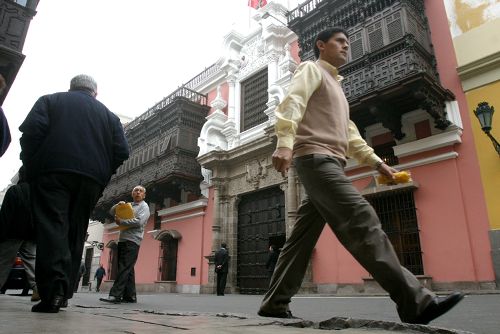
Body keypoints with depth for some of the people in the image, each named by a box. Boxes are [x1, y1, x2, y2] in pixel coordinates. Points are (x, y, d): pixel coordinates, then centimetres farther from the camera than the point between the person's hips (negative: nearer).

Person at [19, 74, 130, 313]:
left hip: (53, 171, -2)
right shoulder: (109, 114, 21)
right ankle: (63, 292, 8)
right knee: (75, 232, 8)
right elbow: (122, 151, 8)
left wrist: (30, 166, 4)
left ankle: (53, 290, -19)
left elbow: (32, 130, -3)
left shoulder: (50, 100, 16)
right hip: (91, 179, 2)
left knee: (51, 227, -6)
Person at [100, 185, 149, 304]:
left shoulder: (144, 206, 1)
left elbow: (139, 222, -14)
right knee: (128, 269, 7)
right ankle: (130, 296, 11)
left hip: (132, 241, -7)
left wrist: (121, 221, -8)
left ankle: (115, 295, -19)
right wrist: (118, 205, 2)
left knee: (124, 268, -14)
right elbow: (112, 212, 23)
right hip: (122, 240, 7)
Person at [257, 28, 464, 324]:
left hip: (330, 163, 10)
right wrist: (285, 142, -30)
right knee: (362, 218, -20)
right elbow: (293, 103, -12)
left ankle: (275, 303, 7)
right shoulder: (312, 70, 8)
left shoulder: (335, 86, 34)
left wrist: (377, 162, 23)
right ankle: (415, 301, -21)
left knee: (303, 237, 3)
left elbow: (349, 134, 31)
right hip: (315, 158, -10)